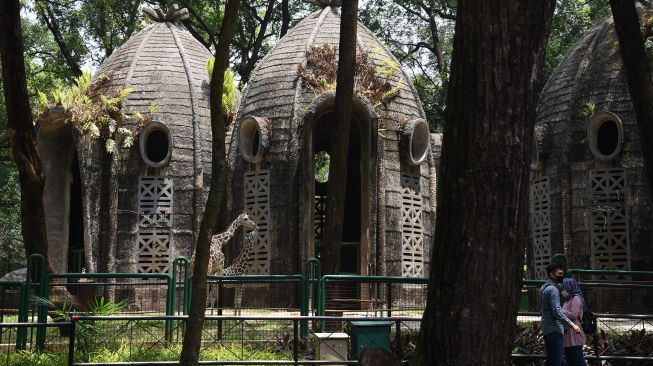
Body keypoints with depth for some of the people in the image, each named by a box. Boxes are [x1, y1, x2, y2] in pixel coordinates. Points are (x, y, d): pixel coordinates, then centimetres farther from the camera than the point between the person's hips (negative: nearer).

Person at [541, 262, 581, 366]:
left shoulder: (544, 288, 15)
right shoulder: (553, 289, -15)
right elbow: (557, 312, -23)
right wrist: (572, 325, -22)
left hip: (547, 329, 10)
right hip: (554, 330, -10)